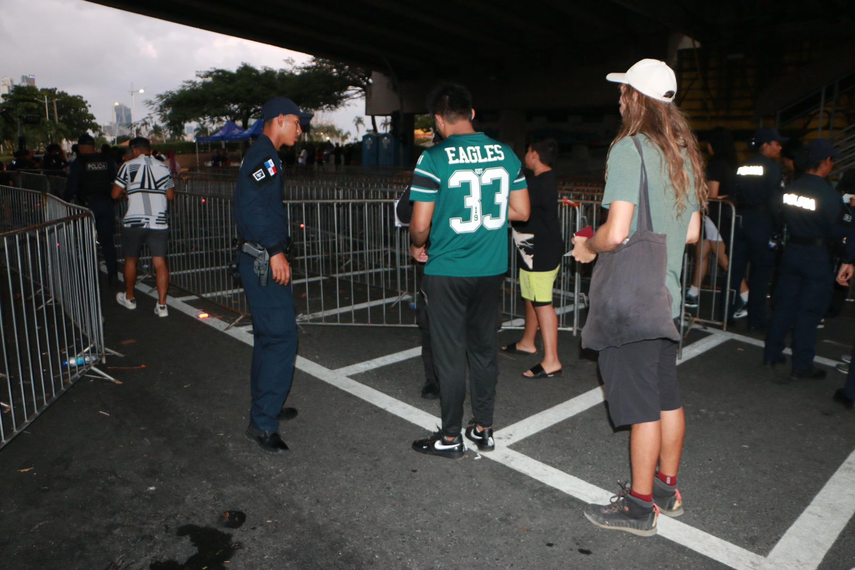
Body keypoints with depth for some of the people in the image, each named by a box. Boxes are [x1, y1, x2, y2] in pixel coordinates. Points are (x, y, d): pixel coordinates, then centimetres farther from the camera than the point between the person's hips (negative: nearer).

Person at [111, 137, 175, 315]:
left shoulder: (128, 166, -1)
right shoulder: (163, 167, 6)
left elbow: (115, 194, -1)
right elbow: (170, 196, 10)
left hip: (133, 222, -1)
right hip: (159, 222, 1)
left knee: (131, 260, 16)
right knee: (160, 262, 0)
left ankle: (129, 298, 31)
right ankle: (162, 304, -4)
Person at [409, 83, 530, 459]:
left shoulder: (434, 158, -12)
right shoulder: (505, 154, 2)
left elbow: (420, 224, -13)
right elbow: (521, 211, 7)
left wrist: (417, 247, 8)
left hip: (447, 272, -4)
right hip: (491, 269, 5)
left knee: (450, 356, 6)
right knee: (485, 350, 15)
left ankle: (450, 438, 18)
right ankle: (484, 429, 27)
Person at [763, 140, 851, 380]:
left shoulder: (790, 189, -2)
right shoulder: (828, 194, -18)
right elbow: (840, 230, -13)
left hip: (792, 250, 5)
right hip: (818, 255, -5)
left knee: (784, 304, 15)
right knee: (809, 311, 2)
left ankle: (772, 354, 23)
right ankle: (802, 366, 9)